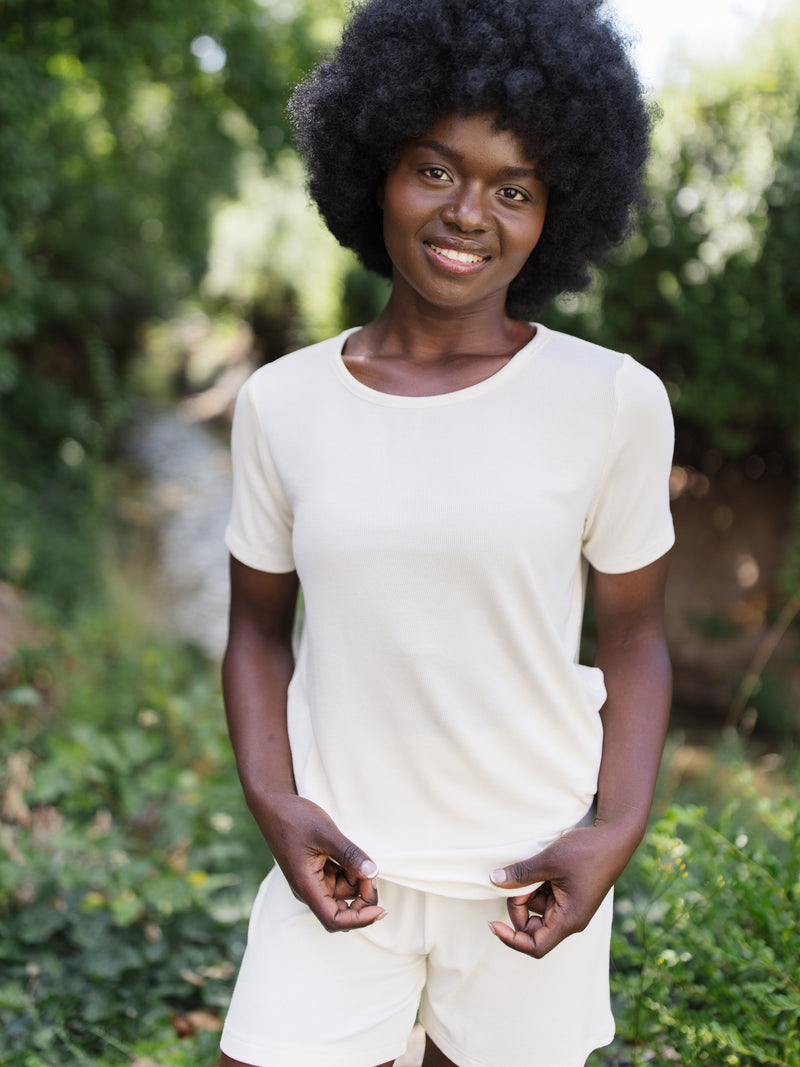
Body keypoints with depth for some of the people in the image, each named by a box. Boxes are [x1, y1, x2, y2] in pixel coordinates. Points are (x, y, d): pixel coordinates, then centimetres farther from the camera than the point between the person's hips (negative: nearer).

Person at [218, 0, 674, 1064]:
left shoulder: (614, 401, -8)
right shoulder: (282, 403, -2)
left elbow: (633, 635, 1)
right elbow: (258, 626, 7)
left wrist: (617, 829, -9)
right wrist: (274, 803, -6)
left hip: (528, 873, -1)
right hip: (342, 867, 1)